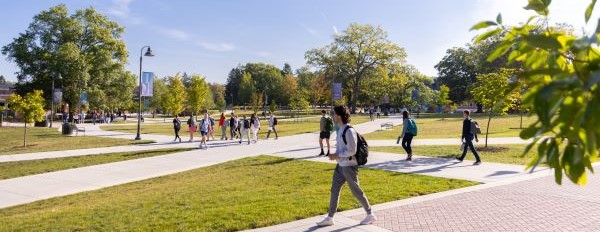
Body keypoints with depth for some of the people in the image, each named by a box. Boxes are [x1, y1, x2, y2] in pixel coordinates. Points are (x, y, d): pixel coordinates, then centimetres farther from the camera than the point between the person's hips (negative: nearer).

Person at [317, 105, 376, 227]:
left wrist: (337, 155, -17)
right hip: (340, 165, 9)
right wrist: (334, 155, 2)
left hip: (349, 166, -9)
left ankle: (370, 215, 20)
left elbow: (352, 151, -22)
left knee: (356, 191, 3)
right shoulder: (341, 129, 9)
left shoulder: (349, 131, -20)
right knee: (334, 190, 10)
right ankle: (330, 218, 18)